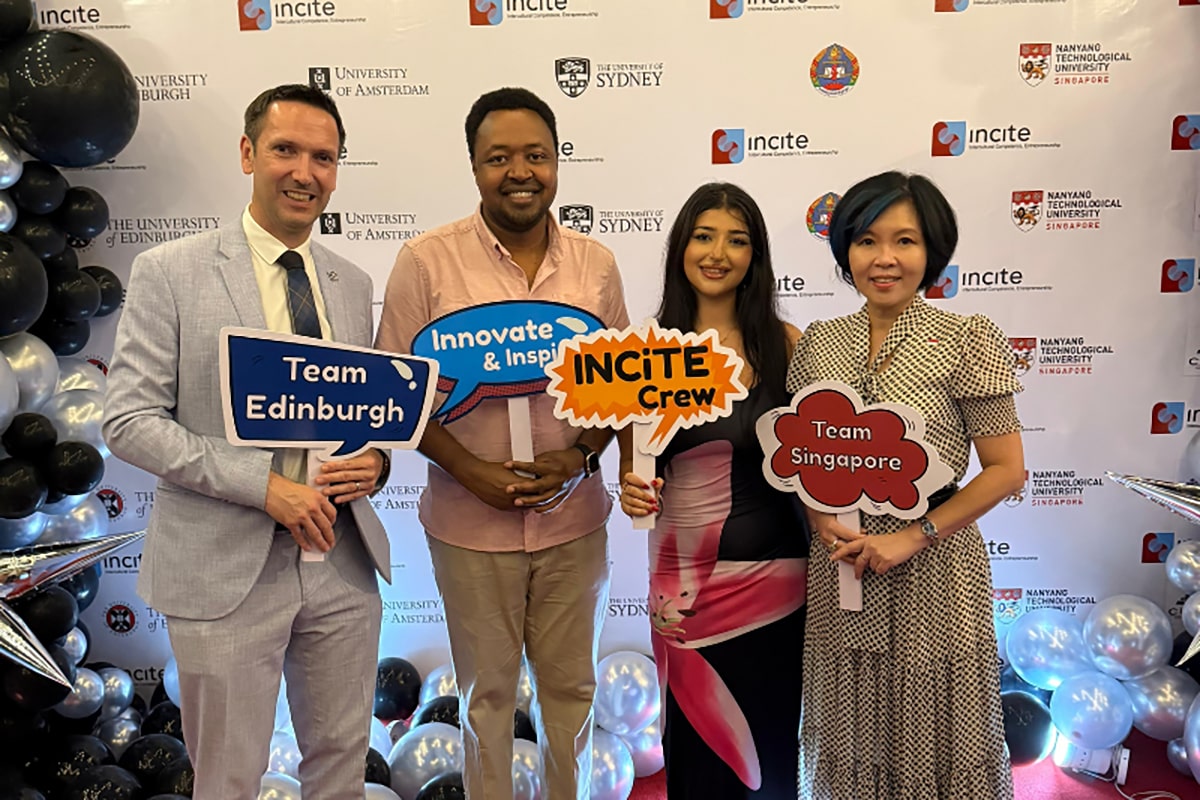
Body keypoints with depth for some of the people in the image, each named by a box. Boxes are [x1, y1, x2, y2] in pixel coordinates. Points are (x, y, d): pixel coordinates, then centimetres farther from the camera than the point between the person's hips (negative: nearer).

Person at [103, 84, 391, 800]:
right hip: (227, 571, -3)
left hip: (344, 562, 4)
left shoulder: (353, 284, 8)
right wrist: (264, 485, -19)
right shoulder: (169, 272, -6)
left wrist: (376, 459, -8)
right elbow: (129, 420, -10)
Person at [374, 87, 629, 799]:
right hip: (470, 522, -2)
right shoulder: (427, 262, -8)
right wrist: (470, 470, -17)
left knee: (572, 685, 19)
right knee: (487, 689, 17)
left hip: (574, 519, 2)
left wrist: (582, 456, -12)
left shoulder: (596, 263, 0)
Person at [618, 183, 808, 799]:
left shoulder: (784, 343, -2)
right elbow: (632, 461, 6)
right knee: (695, 743, 12)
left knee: (768, 740, 12)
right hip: (683, 575, 0)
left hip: (773, 573, 0)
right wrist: (632, 491, -14)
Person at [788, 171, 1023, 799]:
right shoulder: (818, 343, 1)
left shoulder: (967, 340, -9)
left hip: (932, 575, -3)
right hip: (838, 570, 3)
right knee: (849, 743, 19)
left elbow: (1006, 470, -9)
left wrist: (915, 535, -17)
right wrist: (820, 519, -8)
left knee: (931, 745, 14)